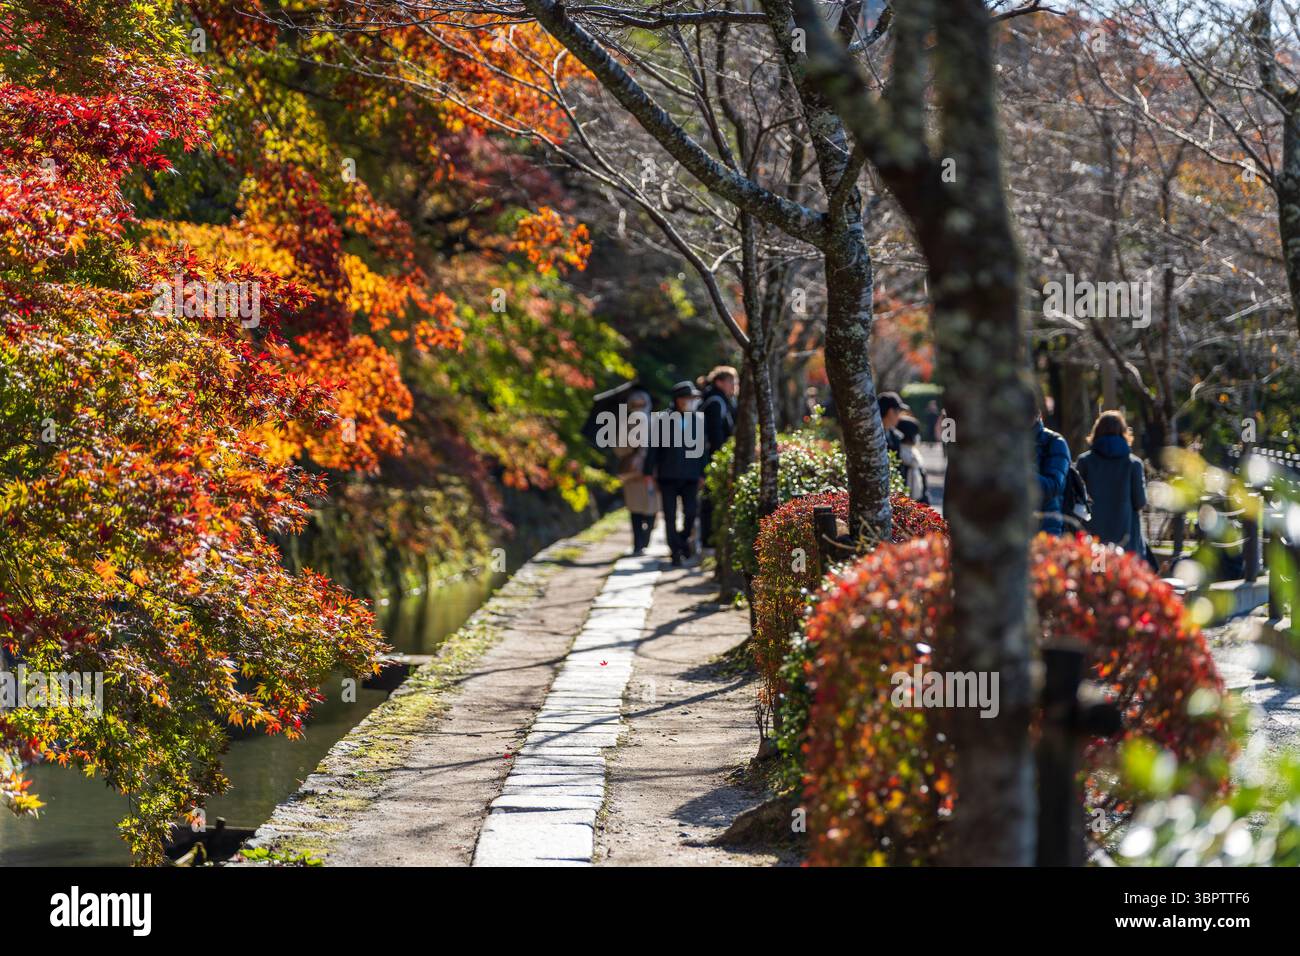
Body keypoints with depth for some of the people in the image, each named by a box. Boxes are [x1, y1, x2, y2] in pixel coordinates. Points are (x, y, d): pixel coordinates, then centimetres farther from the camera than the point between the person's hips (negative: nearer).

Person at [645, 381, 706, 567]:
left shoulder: (699, 420, 3)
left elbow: (702, 448, 6)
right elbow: (654, 447, 2)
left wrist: (702, 475, 3)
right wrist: (649, 473, 0)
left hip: (690, 477, 1)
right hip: (668, 475, -1)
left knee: (691, 511, -9)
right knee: (670, 515, 1)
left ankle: (684, 539, 19)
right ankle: (676, 552, 10)